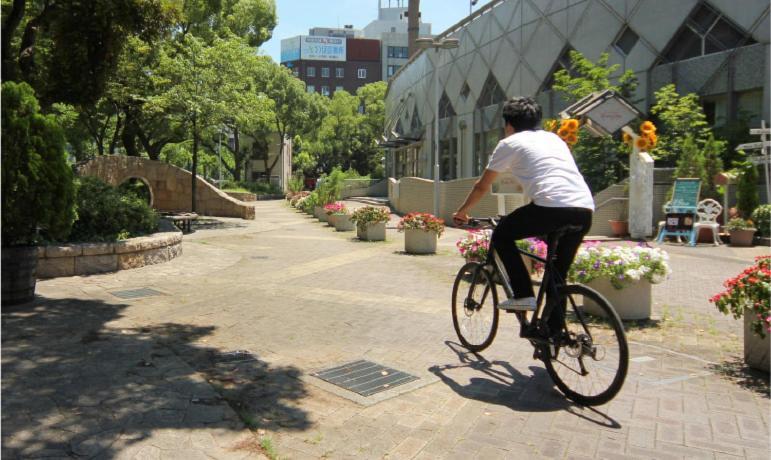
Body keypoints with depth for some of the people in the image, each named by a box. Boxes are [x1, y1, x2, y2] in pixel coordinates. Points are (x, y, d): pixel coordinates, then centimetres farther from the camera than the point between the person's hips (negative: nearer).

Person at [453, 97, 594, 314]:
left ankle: (523, 296, 7)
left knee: (501, 236, 16)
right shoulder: (554, 138, 30)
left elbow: (482, 186, 19)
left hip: (552, 208, -6)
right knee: (558, 271, 20)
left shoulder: (509, 143, 13)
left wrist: (461, 212, 35)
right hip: (585, 211, 6)